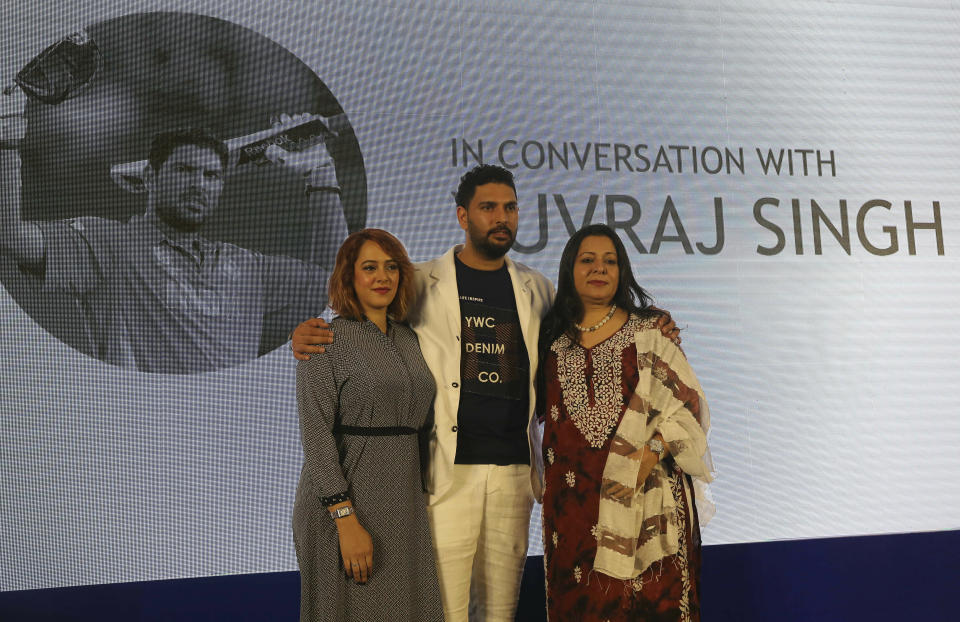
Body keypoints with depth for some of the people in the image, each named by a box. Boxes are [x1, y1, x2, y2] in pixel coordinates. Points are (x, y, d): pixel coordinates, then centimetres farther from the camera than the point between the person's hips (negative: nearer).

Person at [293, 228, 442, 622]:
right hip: (343, 503, -6)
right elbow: (316, 434, -14)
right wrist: (346, 519, -20)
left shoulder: (407, 339, 12)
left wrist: (424, 495, 9)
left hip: (404, 504, 6)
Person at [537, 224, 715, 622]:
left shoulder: (648, 333, 2)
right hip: (573, 497, 3)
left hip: (644, 495, -2)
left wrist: (653, 451, -16)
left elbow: (687, 403, -3)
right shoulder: (553, 338, 11)